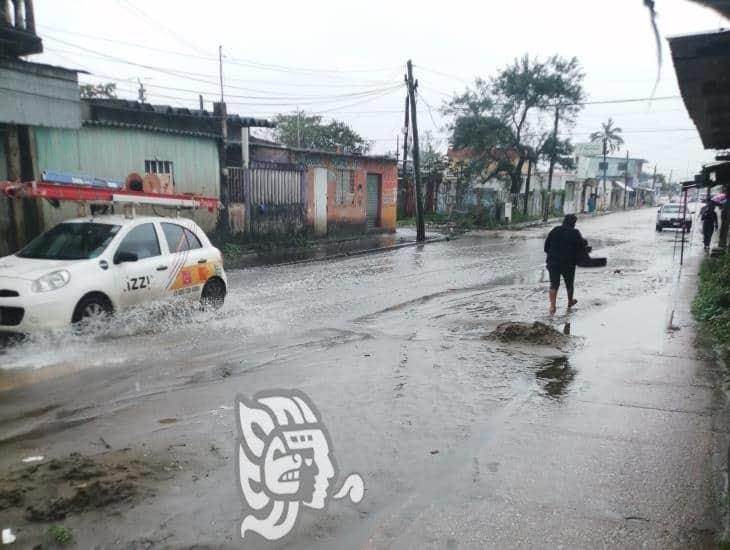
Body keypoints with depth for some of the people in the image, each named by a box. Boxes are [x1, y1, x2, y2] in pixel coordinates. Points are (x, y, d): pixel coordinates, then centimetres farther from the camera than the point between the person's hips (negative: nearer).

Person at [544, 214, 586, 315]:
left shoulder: (555, 230, 2)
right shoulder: (575, 233, -6)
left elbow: (546, 246, 6)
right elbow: (581, 249, -4)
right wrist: (577, 259, 13)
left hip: (553, 262, 2)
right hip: (568, 264, -1)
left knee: (554, 284, 3)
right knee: (569, 283, 18)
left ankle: (552, 305, -10)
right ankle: (570, 302, 38)